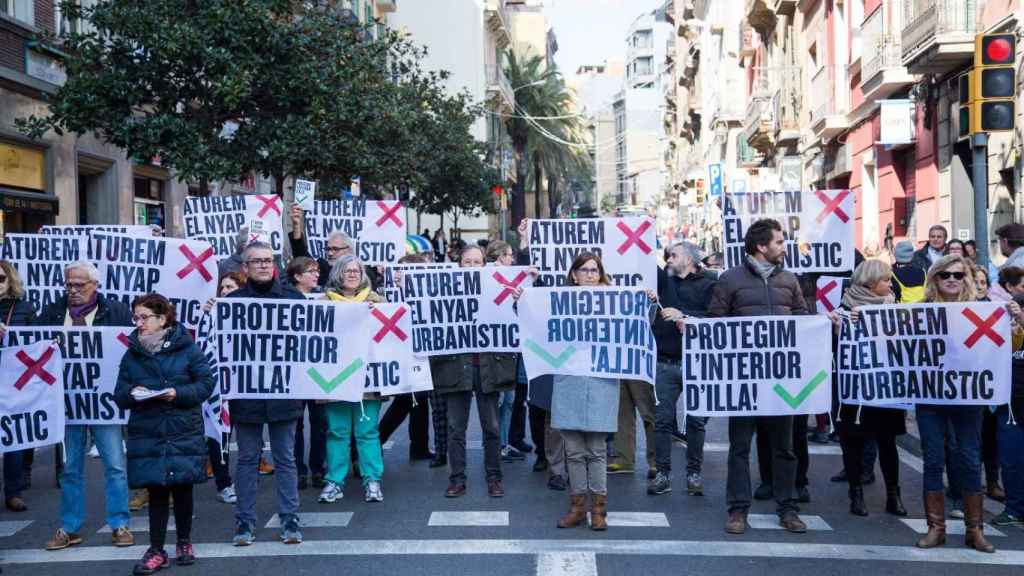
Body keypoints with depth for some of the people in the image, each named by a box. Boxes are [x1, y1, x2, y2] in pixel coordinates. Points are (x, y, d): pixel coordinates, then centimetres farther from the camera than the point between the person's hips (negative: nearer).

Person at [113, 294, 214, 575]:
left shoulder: (186, 347, -4)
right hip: (147, 436, 2)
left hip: (184, 433, -2)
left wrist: (178, 393, -19)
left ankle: (184, 542, 27)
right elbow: (119, 395, 7)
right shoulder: (131, 354, 5)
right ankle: (156, 551, 12)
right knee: (156, 491, 3)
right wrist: (132, 393, -16)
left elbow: (206, 383, -5)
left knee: (183, 488, 9)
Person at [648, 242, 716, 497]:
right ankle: (663, 473, 10)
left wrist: (683, 315, -18)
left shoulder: (709, 284, -1)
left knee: (696, 420, 3)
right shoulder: (666, 279, 13)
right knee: (662, 419, 3)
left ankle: (694, 473, 13)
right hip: (666, 362, 4)